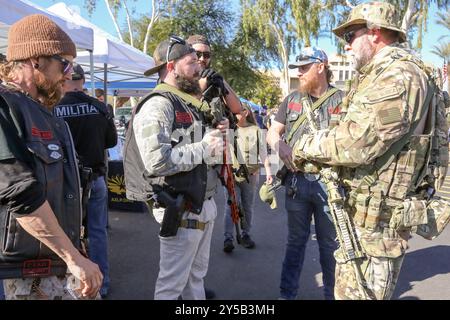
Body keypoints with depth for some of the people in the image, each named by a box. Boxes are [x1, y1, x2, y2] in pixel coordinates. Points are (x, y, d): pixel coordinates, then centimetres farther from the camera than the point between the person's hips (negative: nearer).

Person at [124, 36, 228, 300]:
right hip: (181, 209, -9)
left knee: (197, 275, 22)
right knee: (172, 283, 7)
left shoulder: (190, 105, 14)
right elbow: (156, 161, -29)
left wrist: (216, 134, 4)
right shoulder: (158, 105, -16)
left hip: (205, 204, 9)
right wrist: (204, 148, -20)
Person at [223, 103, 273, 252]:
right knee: (231, 206, -6)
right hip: (232, 174, -1)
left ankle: (245, 235, 22)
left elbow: (263, 152, 7)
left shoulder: (255, 130, 7)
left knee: (248, 206, 10)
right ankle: (228, 238, -3)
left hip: (251, 174, 2)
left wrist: (268, 171, 0)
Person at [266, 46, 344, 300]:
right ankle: (287, 293, 28)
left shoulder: (341, 100, -2)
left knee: (330, 244, 11)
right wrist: (280, 145, -10)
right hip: (297, 181, 3)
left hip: (329, 183, -3)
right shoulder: (292, 99, 9)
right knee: (296, 241, 15)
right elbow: (272, 132, 12)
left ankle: (332, 293, 29)